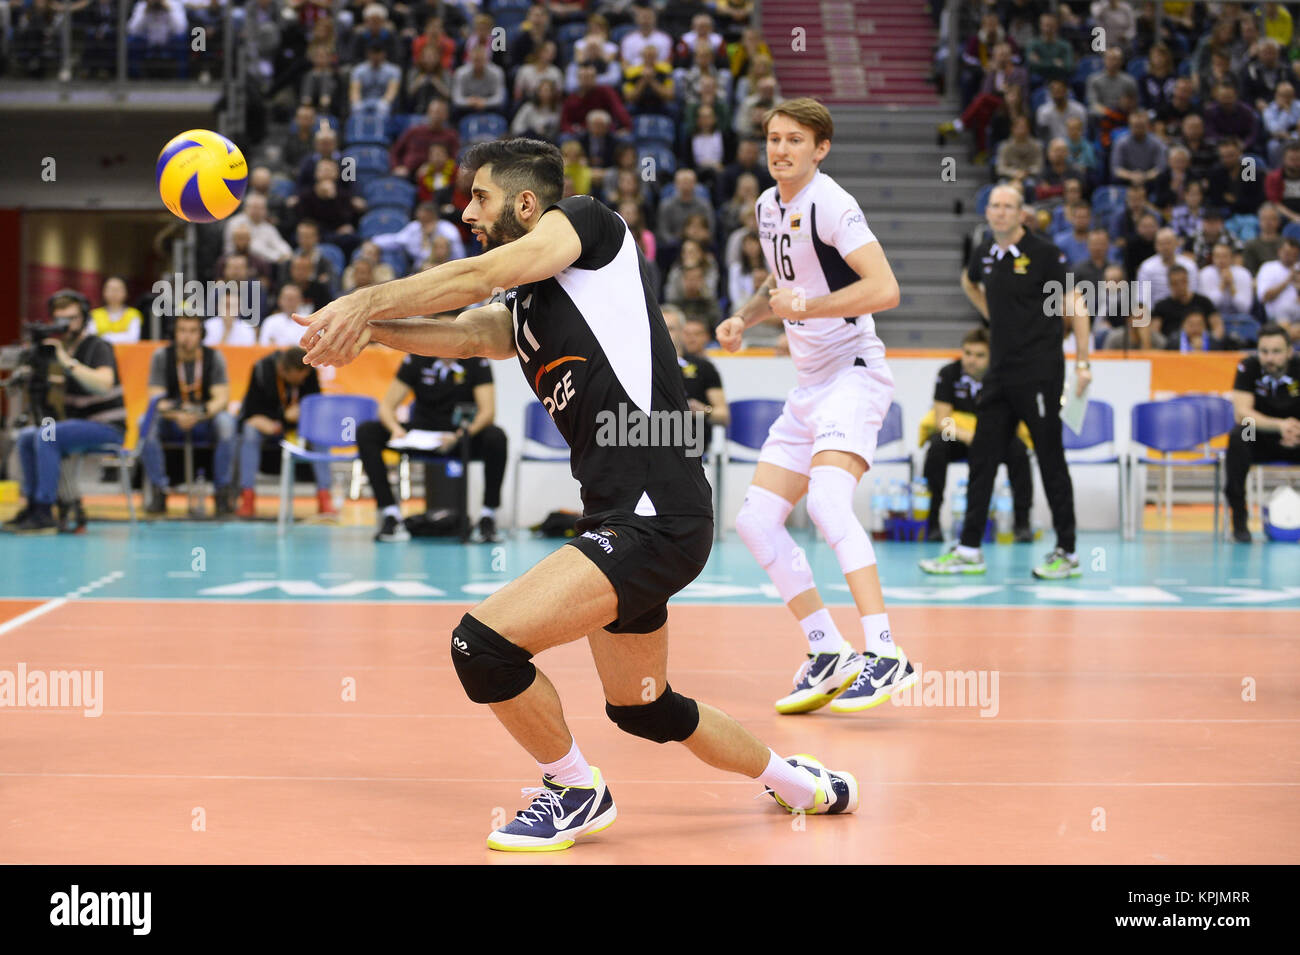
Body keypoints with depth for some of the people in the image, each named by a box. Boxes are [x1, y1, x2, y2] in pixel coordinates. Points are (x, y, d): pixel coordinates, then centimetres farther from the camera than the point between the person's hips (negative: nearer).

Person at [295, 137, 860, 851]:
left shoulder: (587, 221, -2)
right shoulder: (517, 313, 19)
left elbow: (480, 276, -16)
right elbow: (459, 334, 1)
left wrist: (364, 301, -17)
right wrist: (363, 327, -14)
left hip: (656, 516, -10)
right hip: (618, 519, 10)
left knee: (483, 643, -17)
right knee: (641, 708, 24)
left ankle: (575, 790, 6)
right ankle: (805, 785, 45)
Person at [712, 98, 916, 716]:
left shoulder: (830, 204, -13)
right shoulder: (769, 206, 13)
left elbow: (885, 289, -23)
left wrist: (807, 306, -25)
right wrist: (744, 318, 14)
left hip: (853, 373, -9)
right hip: (808, 385, 9)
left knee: (827, 501, -30)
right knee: (755, 520, 3)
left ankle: (885, 654, -34)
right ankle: (828, 653, 11)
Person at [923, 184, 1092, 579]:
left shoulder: (1043, 253, -9)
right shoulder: (984, 253, 10)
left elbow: (1073, 303, -9)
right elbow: (969, 281, 33)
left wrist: (1082, 361, -14)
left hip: (1039, 372, -6)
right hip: (1000, 372, 7)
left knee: (1051, 461, -3)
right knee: (982, 457, 6)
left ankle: (1067, 553, 3)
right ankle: (969, 550, 11)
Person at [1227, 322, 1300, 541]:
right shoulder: (1248, 367, -13)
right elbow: (1241, 413, -22)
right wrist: (1279, 425, -37)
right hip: (1259, 440, -1)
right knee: (1237, 437, -34)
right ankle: (1238, 519, -26)